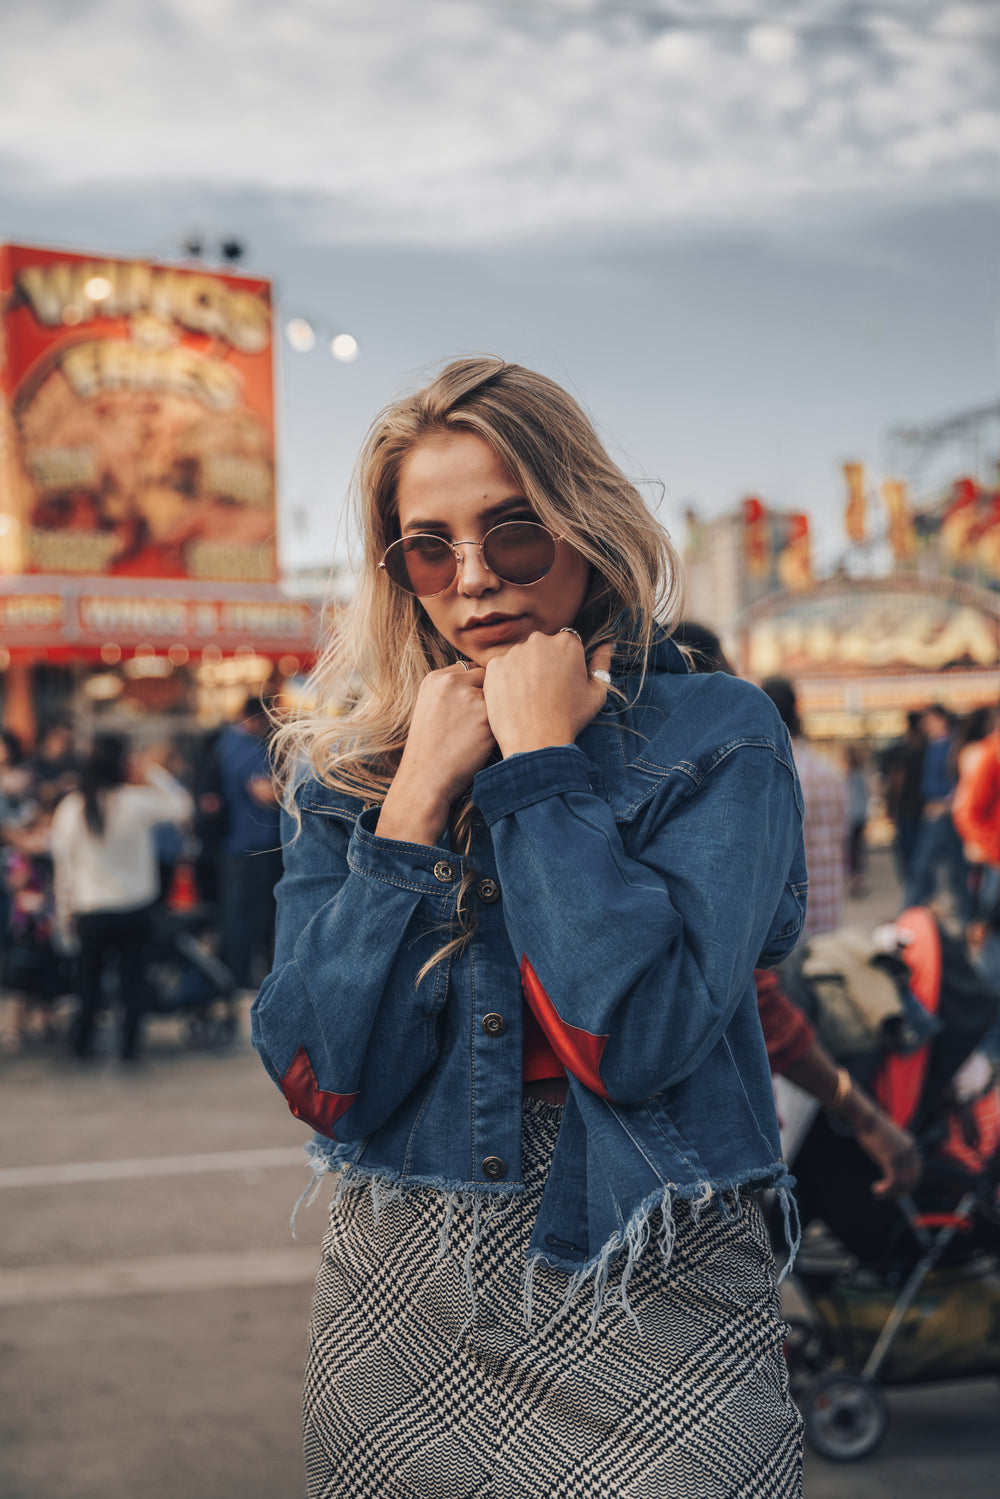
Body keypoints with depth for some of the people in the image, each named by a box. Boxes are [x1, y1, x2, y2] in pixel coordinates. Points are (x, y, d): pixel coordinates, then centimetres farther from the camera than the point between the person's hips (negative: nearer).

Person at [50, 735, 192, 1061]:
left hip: (90, 912, 1)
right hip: (134, 909, -1)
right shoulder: (137, 801, -14)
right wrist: (154, 774, 3)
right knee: (132, 977, 11)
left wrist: (64, 916, 8)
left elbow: (63, 865, -1)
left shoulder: (70, 809, -8)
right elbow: (181, 805, 1)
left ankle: (81, 1042, 27)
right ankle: (129, 1044, 17)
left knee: (90, 976, 17)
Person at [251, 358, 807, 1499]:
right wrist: (420, 795, -14)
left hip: (653, 1312, -2)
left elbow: (635, 1037, -22)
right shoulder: (342, 765, 1)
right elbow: (326, 1080, -10)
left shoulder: (716, 738, -8)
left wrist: (539, 759, -16)